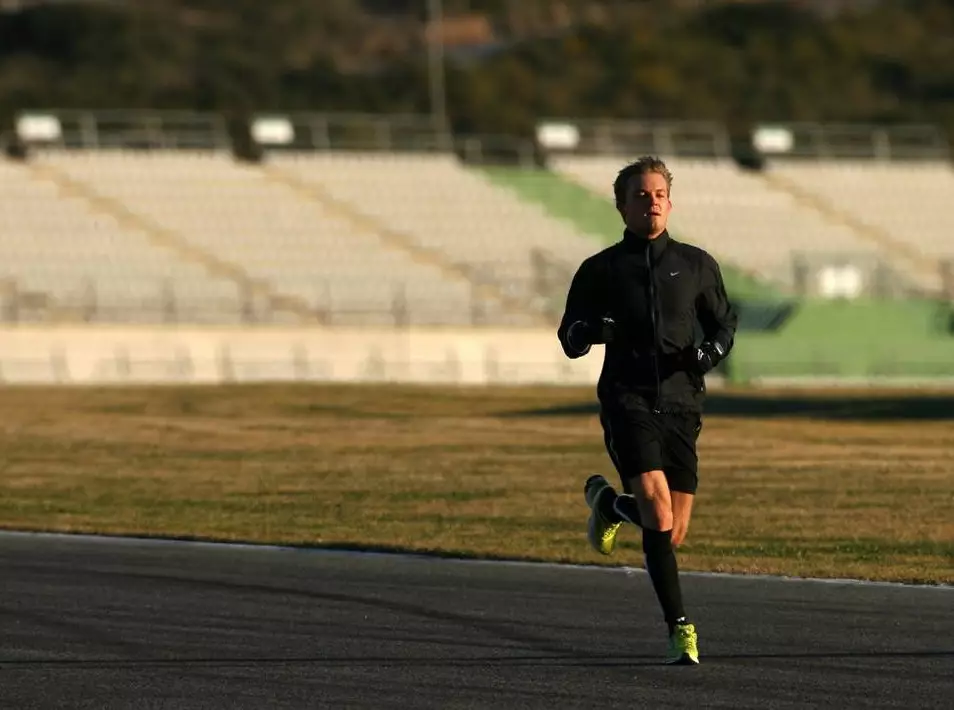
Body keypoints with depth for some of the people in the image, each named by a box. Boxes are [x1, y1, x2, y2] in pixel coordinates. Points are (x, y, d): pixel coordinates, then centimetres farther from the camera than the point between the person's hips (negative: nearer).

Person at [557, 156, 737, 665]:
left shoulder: (696, 265, 11)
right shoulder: (601, 270, 7)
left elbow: (724, 322, 21)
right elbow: (569, 340, 12)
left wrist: (712, 349, -3)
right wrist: (590, 330, -13)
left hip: (681, 401, 3)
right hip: (627, 399, -3)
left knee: (673, 533, 2)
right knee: (658, 513, -22)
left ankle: (608, 502, 35)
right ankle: (679, 628, -18)